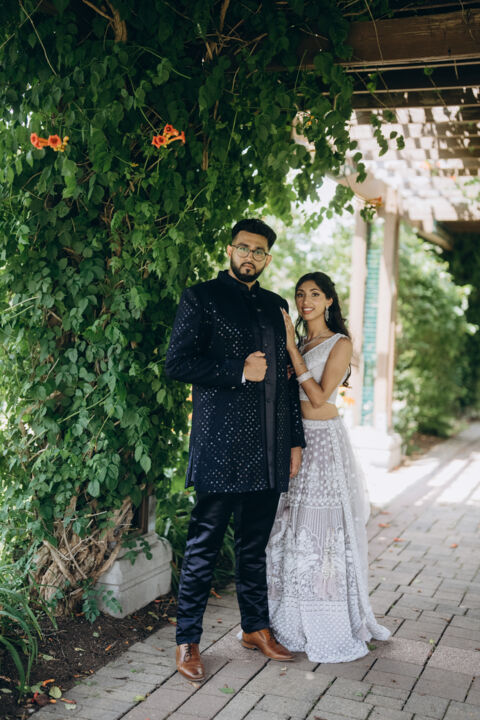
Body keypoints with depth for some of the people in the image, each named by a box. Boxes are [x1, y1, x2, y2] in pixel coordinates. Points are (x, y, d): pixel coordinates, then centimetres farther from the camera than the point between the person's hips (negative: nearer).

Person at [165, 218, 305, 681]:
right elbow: (177, 363, -8)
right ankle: (187, 642, 13)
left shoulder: (275, 306, 17)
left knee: (254, 544, 15)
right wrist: (238, 370, -13)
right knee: (203, 547, 1)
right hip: (221, 447, -5)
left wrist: (295, 439, 14)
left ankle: (256, 629, 29)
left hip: (268, 451, 5)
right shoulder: (201, 298, 1)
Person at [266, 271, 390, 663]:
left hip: (323, 440, -6)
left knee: (322, 528, -3)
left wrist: (291, 347, -14)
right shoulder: (296, 342, 14)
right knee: (288, 527, 8)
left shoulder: (340, 344, -5)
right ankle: (289, 619, 21)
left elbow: (319, 396, -14)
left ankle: (329, 626, 10)